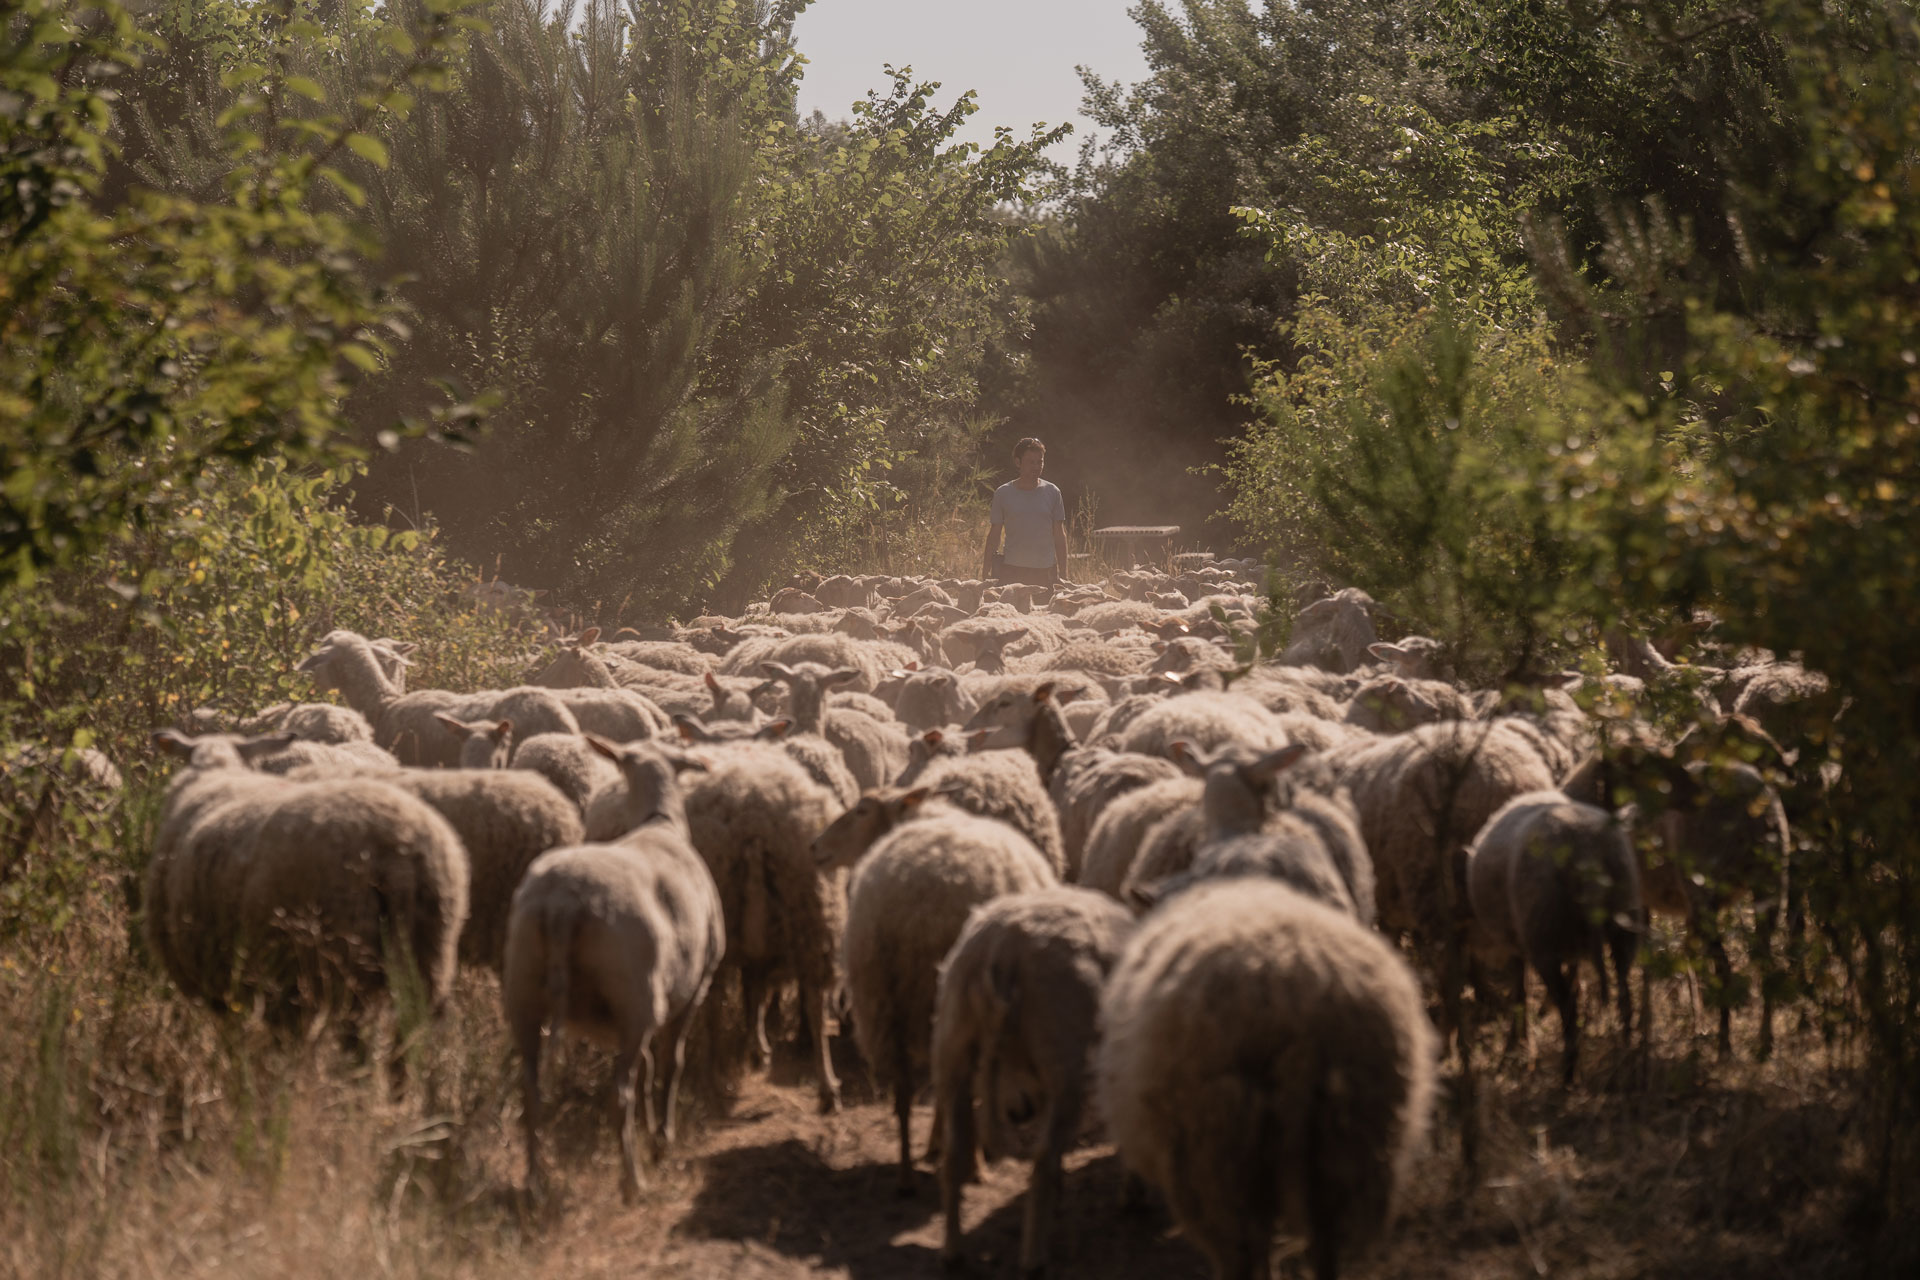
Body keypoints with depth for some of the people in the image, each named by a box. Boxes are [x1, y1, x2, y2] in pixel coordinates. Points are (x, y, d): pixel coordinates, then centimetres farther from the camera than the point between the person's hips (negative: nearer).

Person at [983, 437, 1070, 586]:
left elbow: (1059, 535, 8)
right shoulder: (1003, 494, 3)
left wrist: (1063, 575, 4)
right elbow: (994, 535, 7)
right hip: (1012, 570, -1)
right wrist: (986, 572, 0)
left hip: (1045, 571, 1)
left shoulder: (1052, 492, 6)